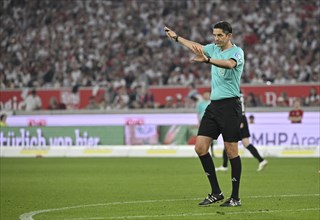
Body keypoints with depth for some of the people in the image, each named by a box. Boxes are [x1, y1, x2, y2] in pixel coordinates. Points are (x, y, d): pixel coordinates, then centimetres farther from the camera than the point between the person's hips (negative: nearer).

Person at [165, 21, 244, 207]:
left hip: (230, 105, -8)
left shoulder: (237, 52, -10)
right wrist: (176, 37, 42)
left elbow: (229, 64, -33)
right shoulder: (214, 48, 12)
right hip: (214, 105, 8)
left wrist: (207, 60, -48)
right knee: (200, 147, 0)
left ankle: (235, 197, 3)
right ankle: (216, 193, 8)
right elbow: (196, 46, 32)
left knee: (232, 151, -5)